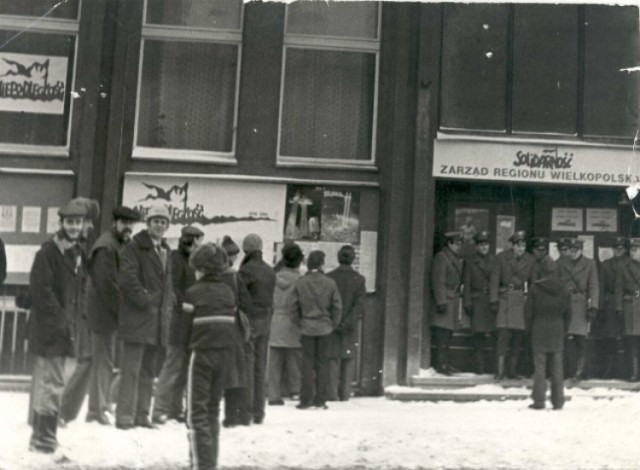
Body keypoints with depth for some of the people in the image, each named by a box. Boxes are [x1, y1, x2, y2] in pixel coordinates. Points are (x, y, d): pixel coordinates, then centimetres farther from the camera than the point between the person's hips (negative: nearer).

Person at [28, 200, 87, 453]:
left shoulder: (77, 252, 13)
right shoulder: (47, 252, -12)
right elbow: (40, 290, -17)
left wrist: (71, 320, 9)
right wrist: (61, 320, -17)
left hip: (64, 330, 8)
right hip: (48, 329, -8)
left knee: (49, 385, 16)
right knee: (51, 385, -6)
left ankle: (40, 438, 28)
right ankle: (44, 441, 2)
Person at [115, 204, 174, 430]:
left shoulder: (165, 251, 19)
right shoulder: (134, 247, -6)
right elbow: (127, 278, -16)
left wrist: (168, 305, 13)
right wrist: (145, 300, -17)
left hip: (158, 321, 8)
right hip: (137, 318, -8)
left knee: (148, 371, 12)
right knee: (132, 369, -9)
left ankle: (142, 414, 19)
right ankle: (125, 415, -5)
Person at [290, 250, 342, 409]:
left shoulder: (300, 283, -4)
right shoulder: (330, 283, -4)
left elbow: (293, 305, -3)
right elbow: (337, 306, -3)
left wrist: (299, 322, 8)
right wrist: (333, 323, 9)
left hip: (307, 327, 0)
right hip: (325, 328, 0)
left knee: (307, 363, 6)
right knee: (323, 363, 7)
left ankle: (306, 399, 6)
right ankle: (320, 399, 8)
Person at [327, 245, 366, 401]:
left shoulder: (329, 277, -5)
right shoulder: (358, 279, -3)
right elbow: (359, 304, -10)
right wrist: (349, 322, -11)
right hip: (350, 326, 1)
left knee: (333, 358, 6)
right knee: (348, 359, 10)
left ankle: (332, 393, 2)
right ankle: (345, 394, 11)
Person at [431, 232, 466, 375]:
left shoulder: (457, 259, 18)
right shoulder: (441, 257, -10)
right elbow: (438, 282, -15)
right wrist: (441, 301, -19)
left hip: (453, 301, 9)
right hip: (444, 300, -9)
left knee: (449, 331, 10)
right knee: (442, 332, -9)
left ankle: (444, 363, 14)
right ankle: (442, 363, -7)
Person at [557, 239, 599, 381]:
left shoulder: (589, 264, 5)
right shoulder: (563, 265, 13)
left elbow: (594, 287, 0)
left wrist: (593, 306, -10)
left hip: (581, 304, -2)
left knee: (580, 340, -4)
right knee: (567, 340, -3)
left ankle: (580, 372, 3)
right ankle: (570, 371, 3)